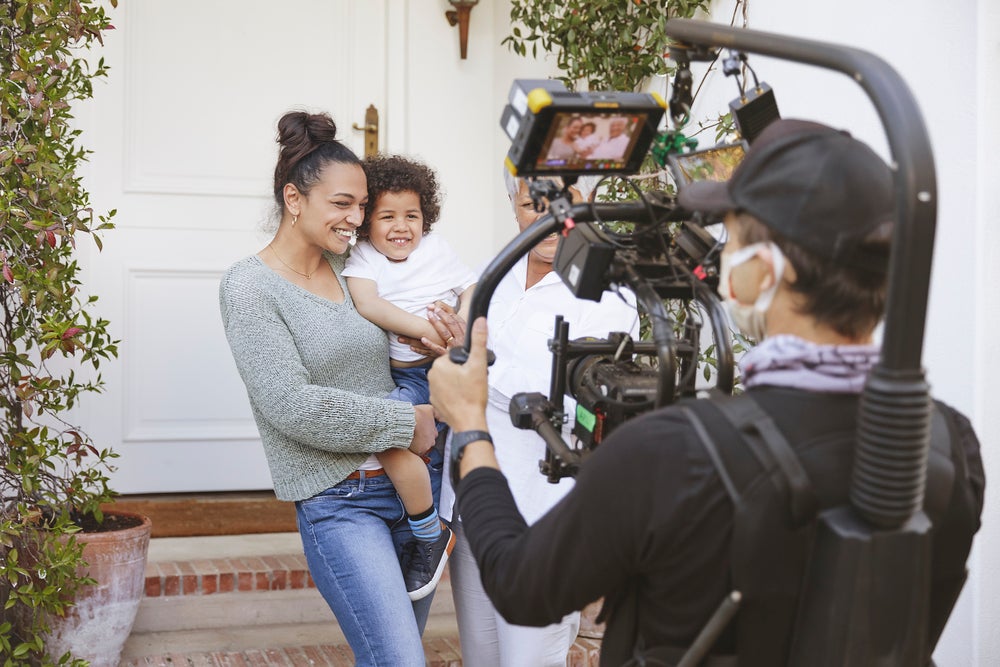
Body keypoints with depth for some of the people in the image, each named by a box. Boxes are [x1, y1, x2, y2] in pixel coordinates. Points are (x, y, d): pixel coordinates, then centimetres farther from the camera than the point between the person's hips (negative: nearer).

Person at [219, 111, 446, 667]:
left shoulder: (352, 270, 9)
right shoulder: (249, 287, -8)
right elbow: (292, 406, -17)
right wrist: (404, 423, -13)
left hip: (414, 480, 6)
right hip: (340, 501, -6)